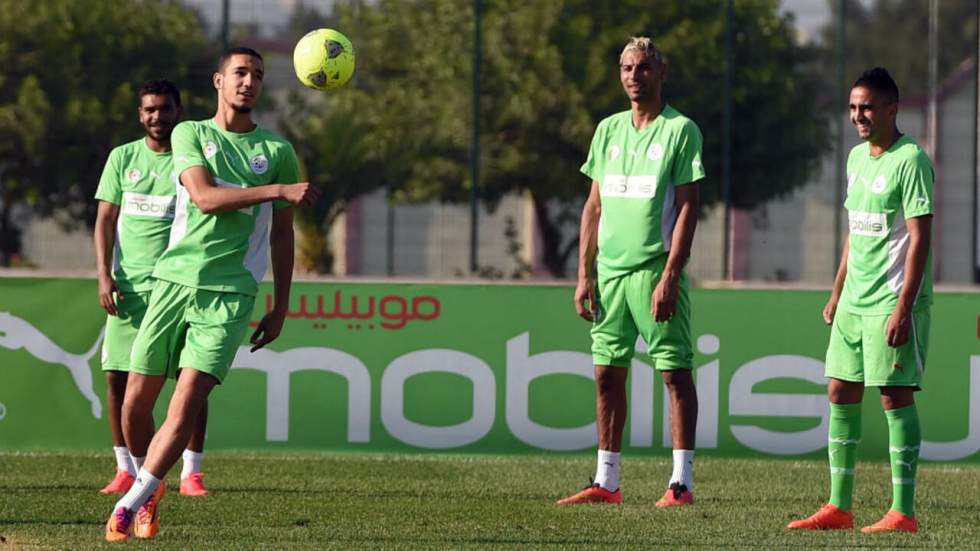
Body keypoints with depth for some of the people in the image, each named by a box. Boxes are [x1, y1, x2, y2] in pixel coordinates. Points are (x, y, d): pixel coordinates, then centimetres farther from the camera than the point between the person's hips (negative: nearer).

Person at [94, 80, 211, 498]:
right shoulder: (123, 158, 10)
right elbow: (106, 219, 9)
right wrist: (105, 275, -2)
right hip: (130, 284, 2)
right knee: (118, 377, -3)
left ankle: (191, 473, -1)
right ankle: (127, 469, 7)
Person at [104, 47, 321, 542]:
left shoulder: (277, 151, 10)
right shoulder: (190, 134, 7)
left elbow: (282, 234, 16)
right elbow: (204, 197, -11)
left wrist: (281, 307, 13)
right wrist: (278, 190, -21)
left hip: (230, 293, -1)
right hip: (174, 279, 1)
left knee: (186, 405, -16)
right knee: (136, 403, 0)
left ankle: (130, 505, -10)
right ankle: (151, 487, 25)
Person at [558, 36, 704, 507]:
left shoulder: (681, 130, -4)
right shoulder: (609, 130, 14)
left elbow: (688, 208, -8)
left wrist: (670, 277, -16)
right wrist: (584, 275, 10)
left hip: (656, 269, -6)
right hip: (610, 269, 6)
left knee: (675, 372, -5)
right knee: (607, 375, 7)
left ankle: (681, 482, -5)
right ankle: (606, 482, 12)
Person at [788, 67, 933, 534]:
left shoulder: (910, 160, -12)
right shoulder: (857, 158, 13)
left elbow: (919, 237, -16)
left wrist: (903, 308, -21)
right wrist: (837, 293, 19)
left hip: (893, 301, -9)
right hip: (854, 302, 9)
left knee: (895, 395, -8)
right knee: (840, 394, 9)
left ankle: (902, 512, -5)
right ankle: (838, 507, 15)